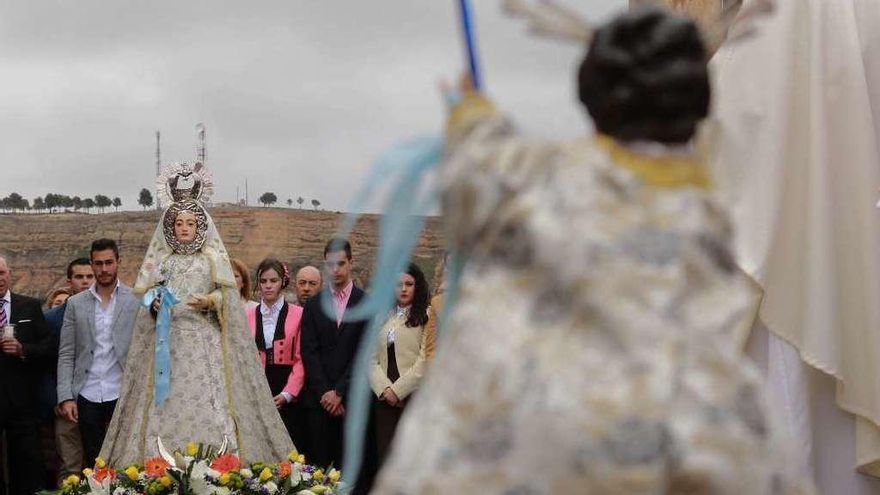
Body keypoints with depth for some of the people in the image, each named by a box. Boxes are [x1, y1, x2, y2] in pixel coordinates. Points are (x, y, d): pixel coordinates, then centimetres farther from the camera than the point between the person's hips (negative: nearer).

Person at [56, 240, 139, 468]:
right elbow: (66, 355, 8)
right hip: (88, 397, 2)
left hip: (123, 395, -2)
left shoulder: (137, 300, 2)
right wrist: (65, 397, -2)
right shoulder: (75, 303, 10)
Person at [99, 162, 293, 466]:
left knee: (209, 406, -11)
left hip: (205, 341, -2)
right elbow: (146, 296, 13)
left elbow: (229, 296, 3)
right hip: (169, 342, 2)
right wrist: (154, 304, -8)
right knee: (167, 410, -6)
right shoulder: (162, 261, 14)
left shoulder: (213, 258, 7)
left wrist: (212, 301, -15)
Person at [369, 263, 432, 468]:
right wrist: (384, 389, -5)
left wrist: (398, 390, -10)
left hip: (413, 396, -5)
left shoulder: (426, 317, -1)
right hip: (384, 397, 5)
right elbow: (372, 359, 10)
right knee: (385, 455, 3)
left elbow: (424, 360, -9)